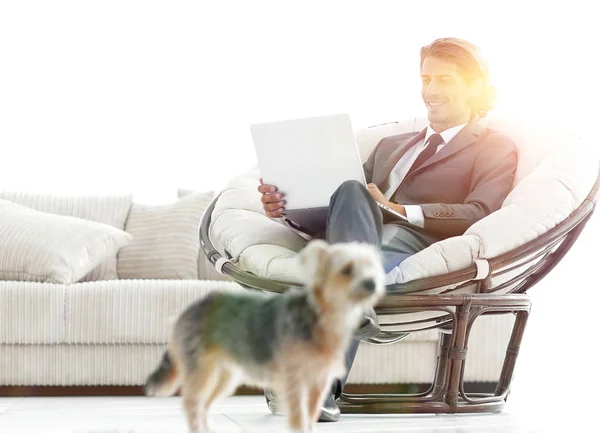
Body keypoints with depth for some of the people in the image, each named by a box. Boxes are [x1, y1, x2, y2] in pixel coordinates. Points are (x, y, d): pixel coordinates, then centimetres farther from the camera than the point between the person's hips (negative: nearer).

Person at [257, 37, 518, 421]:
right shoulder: (391, 146, 36)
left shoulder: (496, 149, 18)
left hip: (415, 248, -3)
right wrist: (289, 206, 4)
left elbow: (479, 216, -1)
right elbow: (342, 208, 25)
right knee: (350, 190, -31)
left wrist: (400, 210, -12)